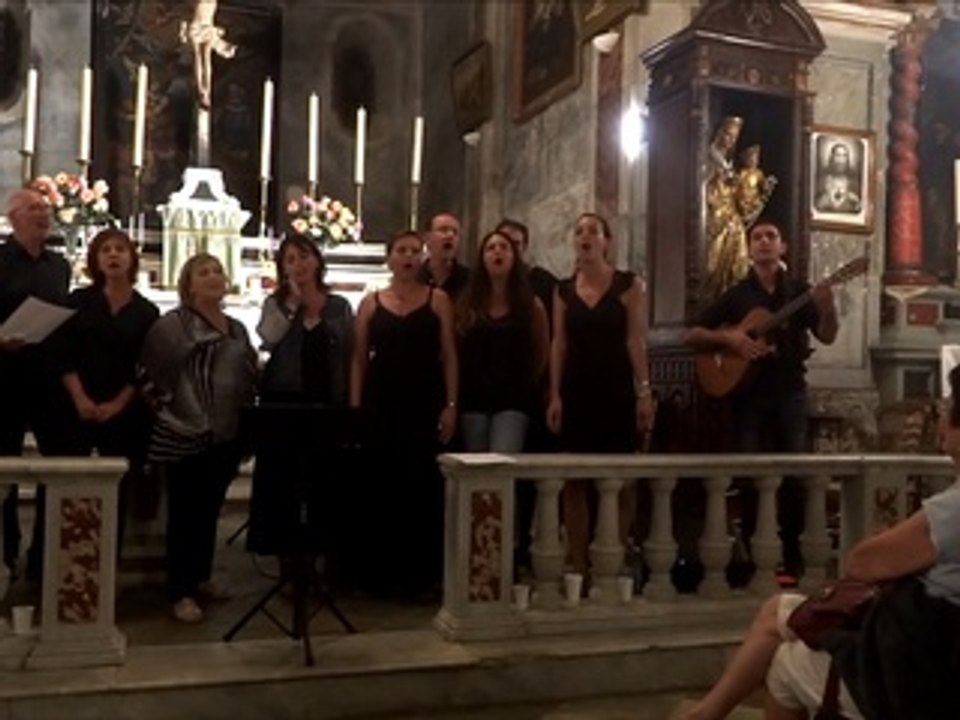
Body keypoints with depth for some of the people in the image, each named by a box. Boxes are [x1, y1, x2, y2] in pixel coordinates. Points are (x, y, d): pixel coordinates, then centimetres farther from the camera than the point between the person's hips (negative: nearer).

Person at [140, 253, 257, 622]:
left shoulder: (237, 329, 13)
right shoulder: (171, 324, -7)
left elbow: (251, 377, 19)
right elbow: (151, 373, -9)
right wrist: (167, 410, -10)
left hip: (226, 436, 6)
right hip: (184, 437, -6)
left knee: (210, 509, 16)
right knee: (184, 512, 1)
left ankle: (201, 576, 30)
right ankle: (181, 592, 8)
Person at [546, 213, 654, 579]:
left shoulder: (628, 284, -1)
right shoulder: (564, 290, 8)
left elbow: (635, 341, -4)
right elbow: (559, 344, 6)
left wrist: (644, 392, -9)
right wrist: (554, 395, 0)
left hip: (616, 390, -3)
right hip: (576, 390, 3)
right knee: (574, 483, 2)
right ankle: (578, 568, 9)